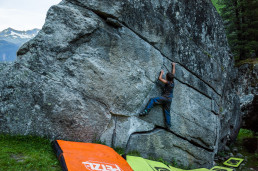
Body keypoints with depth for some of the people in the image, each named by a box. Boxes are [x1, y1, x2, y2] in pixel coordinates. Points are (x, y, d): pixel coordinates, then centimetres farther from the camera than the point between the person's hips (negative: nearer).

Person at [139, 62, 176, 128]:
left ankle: (146, 111, -29)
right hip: (169, 99, 8)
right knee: (167, 112, 13)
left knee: (152, 100, -16)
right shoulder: (172, 82, 7)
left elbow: (160, 78, -6)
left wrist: (162, 73, 12)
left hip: (165, 98, -8)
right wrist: (173, 65, 33)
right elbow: (173, 73, 20)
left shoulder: (167, 82, -11)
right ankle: (168, 125, 14)